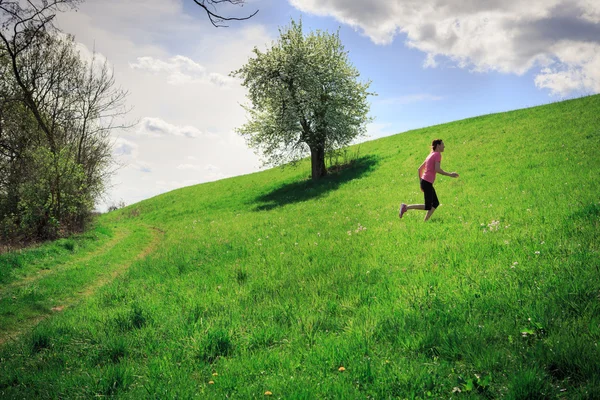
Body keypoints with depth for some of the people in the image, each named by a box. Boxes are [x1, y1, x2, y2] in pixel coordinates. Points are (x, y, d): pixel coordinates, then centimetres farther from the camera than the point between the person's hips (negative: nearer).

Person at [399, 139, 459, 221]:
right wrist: (450, 174, -12)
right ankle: (406, 207, -6)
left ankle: (425, 221, 12)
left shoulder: (430, 155, 19)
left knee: (436, 203, 16)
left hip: (424, 181, 9)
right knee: (427, 207, -4)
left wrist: (421, 184, 24)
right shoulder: (437, 154, -7)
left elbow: (420, 169, 20)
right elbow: (437, 169, -21)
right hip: (427, 183, -9)